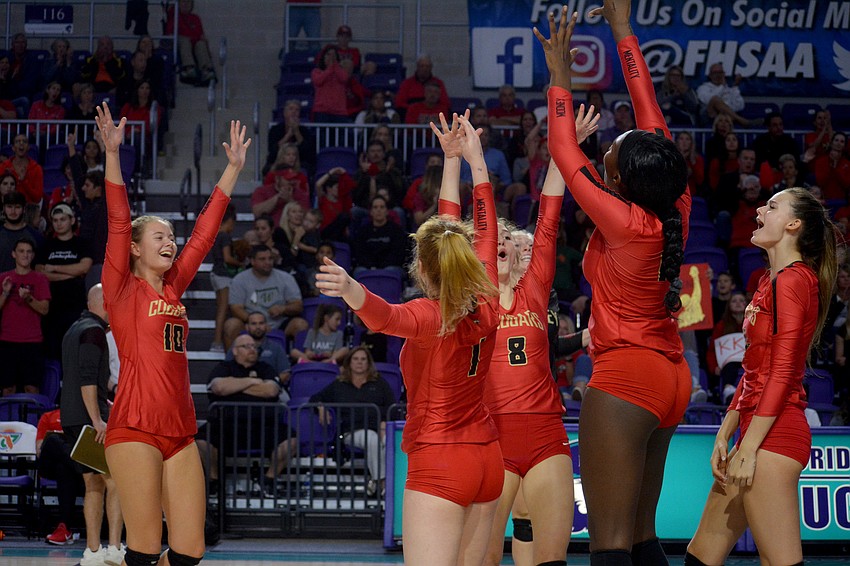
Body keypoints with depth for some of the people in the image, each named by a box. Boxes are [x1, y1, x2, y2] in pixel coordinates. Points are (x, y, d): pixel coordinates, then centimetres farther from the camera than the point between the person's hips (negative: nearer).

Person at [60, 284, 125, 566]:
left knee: (94, 485, 12)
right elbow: (87, 379, -20)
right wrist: (97, 420, -23)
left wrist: (110, 405, 33)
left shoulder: (74, 330, 20)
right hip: (88, 418, -10)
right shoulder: (94, 331, -11)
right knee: (116, 481, -8)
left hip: (73, 420, 10)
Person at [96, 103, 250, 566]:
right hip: (135, 430, -6)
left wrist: (233, 167, 20)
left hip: (180, 432, 7)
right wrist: (112, 154, -19)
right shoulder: (122, 289, 1)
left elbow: (205, 229, 19)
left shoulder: (174, 286, 16)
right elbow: (119, 222, -9)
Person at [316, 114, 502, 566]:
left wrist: (352, 291, -56)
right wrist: (474, 158, 26)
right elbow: (485, 234, 18)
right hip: (487, 460, 7)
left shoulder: (429, 315, -12)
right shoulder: (486, 308, 5)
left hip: (439, 465, -7)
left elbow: (387, 316, -36)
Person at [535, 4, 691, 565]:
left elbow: (564, 151, -6)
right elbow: (651, 116, 10)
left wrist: (560, 75, 5)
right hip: (672, 377, 9)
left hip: (626, 376, -8)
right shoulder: (677, 212, 1)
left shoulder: (626, 222, -16)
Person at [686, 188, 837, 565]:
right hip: (754, 431, 10)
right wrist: (724, 437, 15)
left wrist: (748, 448, -18)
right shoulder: (771, 282, 21)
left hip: (773, 433, -10)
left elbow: (783, 372, -15)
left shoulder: (793, 279, -9)